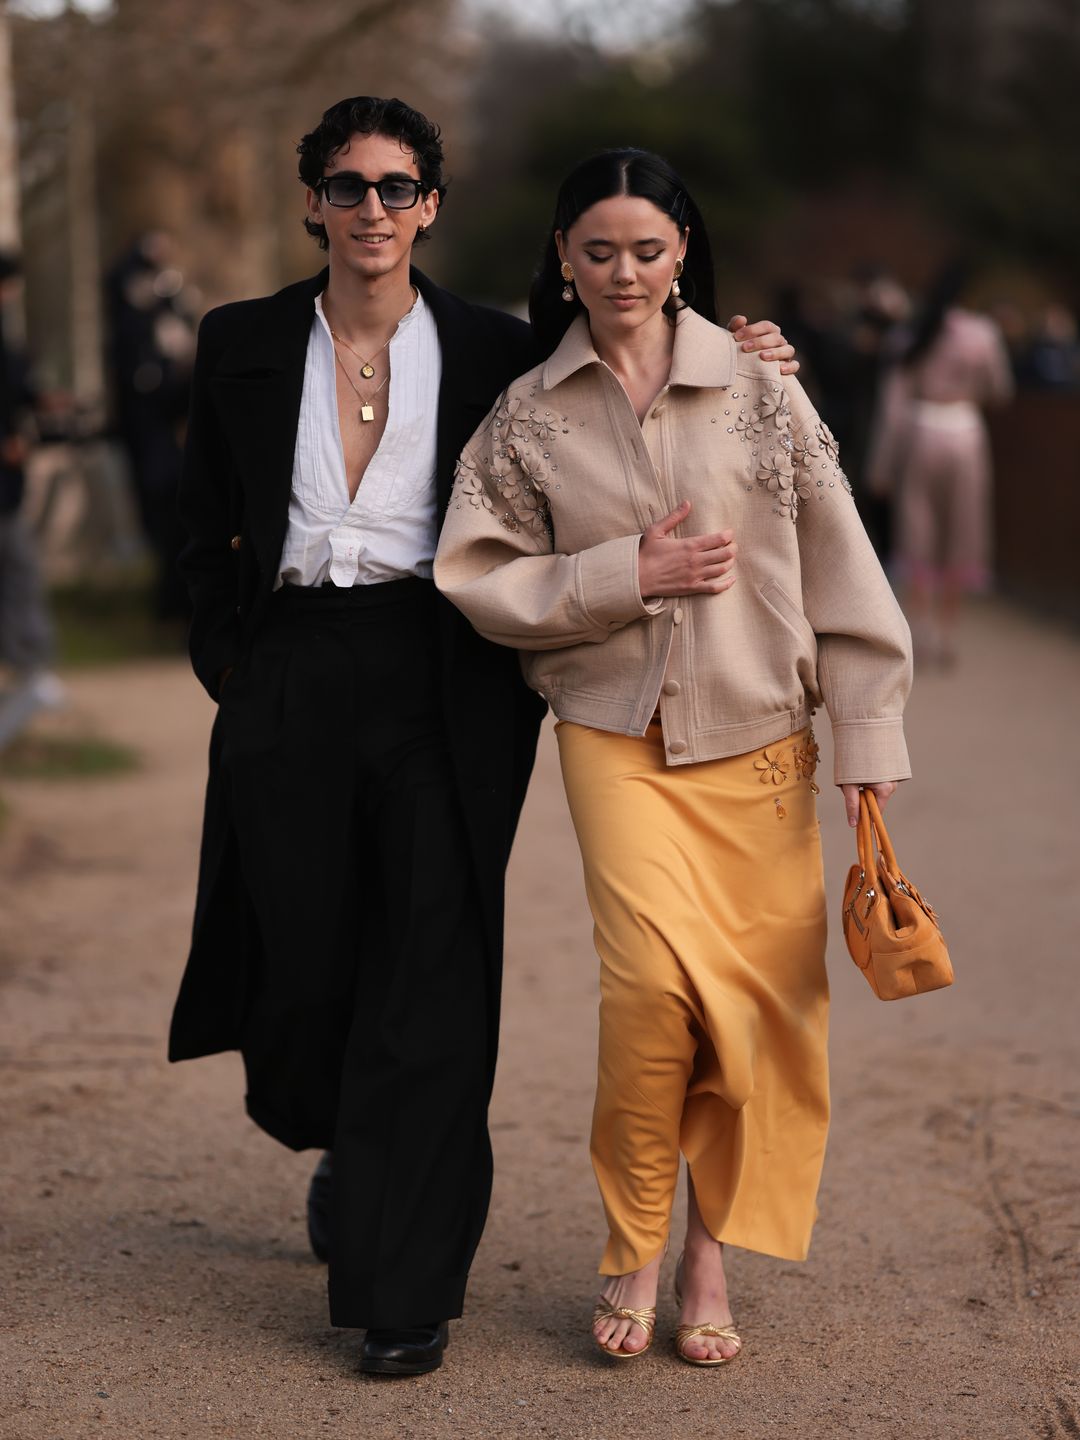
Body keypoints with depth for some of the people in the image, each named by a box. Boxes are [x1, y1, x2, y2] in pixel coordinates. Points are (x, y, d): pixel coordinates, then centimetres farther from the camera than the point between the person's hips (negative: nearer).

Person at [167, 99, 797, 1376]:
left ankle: (405, 1292, 2)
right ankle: (344, 1148, 40)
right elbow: (204, 526, 15)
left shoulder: (491, 352, 6)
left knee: (432, 975, -5)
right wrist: (228, 665, 5)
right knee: (304, 959, 6)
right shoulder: (244, 346, 9)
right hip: (290, 682, 2)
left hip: (441, 683, -1)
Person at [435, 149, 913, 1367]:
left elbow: (837, 565, 3)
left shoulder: (756, 388, 2)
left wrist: (867, 738, 1)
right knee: (654, 979, -18)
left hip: (757, 732, 1)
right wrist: (627, 575, -9)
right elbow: (478, 578, 4)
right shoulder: (529, 416, 4)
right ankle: (632, 1252, 2)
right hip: (619, 736, -1)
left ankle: (710, 1253, 20)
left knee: (761, 996, 0)